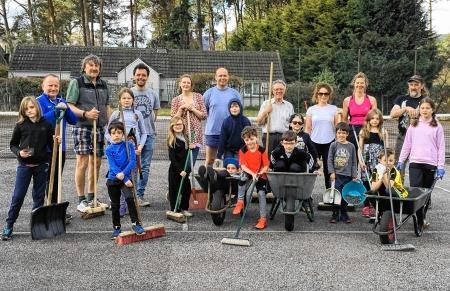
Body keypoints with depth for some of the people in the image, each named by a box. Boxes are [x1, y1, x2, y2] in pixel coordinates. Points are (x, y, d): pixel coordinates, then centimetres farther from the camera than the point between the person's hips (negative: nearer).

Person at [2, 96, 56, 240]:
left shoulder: (46, 124, 1)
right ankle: (8, 226, 11)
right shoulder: (20, 125, 0)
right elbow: (13, 144, 6)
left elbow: (51, 144, 10)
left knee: (39, 196, 10)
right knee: (17, 196, 0)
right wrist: (19, 152, -12)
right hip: (24, 165, -1)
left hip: (42, 165, 1)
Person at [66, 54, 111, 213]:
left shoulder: (103, 84, 15)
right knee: (82, 162, -7)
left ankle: (91, 198, 21)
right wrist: (85, 113, -23)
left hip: (100, 128, 6)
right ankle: (81, 200, 3)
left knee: (96, 163, 10)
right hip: (82, 127, -6)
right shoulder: (76, 82, -3)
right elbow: (69, 106, -9)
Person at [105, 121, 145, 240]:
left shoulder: (129, 145, -3)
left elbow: (132, 162, -10)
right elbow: (113, 166, -10)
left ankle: (135, 223, -12)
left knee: (129, 198, -23)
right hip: (112, 180, 1)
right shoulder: (109, 149, -3)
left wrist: (123, 173, -25)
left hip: (126, 178, -1)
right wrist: (126, 180, -17)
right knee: (115, 205, 9)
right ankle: (116, 228, 23)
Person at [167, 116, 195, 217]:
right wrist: (180, 170, -20)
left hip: (184, 169, 7)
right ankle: (175, 210, 15)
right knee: (175, 190, 3)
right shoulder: (172, 140, -12)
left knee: (186, 189, 11)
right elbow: (172, 158, -15)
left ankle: (184, 209, 26)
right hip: (175, 169, -7)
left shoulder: (185, 137, 8)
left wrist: (190, 147, 2)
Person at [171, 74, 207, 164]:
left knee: (191, 164, 0)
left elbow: (204, 116, 4)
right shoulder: (176, 100, 7)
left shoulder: (198, 97, 9)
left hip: (195, 134, 1)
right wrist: (181, 108, -7)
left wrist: (192, 109, -7)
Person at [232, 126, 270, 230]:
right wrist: (252, 174, -27)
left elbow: (266, 166, -8)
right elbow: (243, 166, -12)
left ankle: (263, 218, -6)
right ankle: (240, 201, -19)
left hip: (260, 175, -1)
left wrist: (259, 174, -25)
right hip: (248, 173, 1)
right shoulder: (243, 150, -7)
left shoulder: (262, 150, -10)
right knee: (243, 175, -32)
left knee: (261, 193, -14)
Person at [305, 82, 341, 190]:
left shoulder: (334, 109, 6)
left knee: (328, 169, 4)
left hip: (329, 143, 0)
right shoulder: (311, 110, 5)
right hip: (314, 143, 0)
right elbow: (307, 128, 7)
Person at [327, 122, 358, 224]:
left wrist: (354, 175, 1)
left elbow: (354, 162, 5)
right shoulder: (334, 145, 0)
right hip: (337, 174, -1)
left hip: (347, 175, 2)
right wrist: (331, 172, -8)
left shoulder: (351, 146, 4)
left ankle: (344, 214, 20)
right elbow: (330, 160, 0)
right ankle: (335, 215, 7)